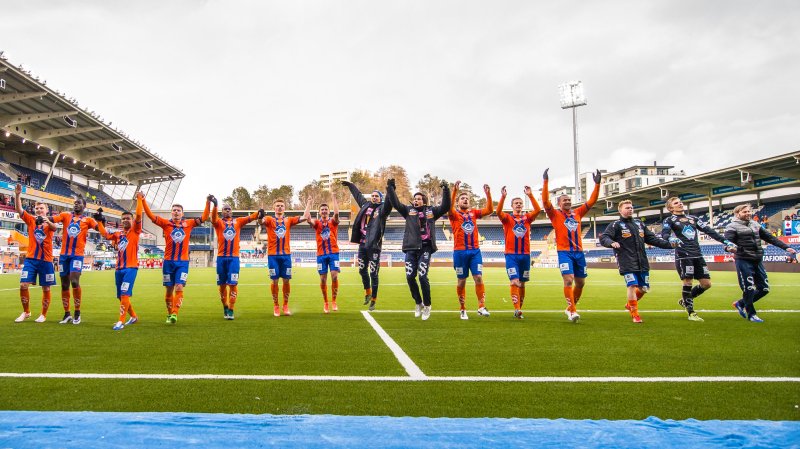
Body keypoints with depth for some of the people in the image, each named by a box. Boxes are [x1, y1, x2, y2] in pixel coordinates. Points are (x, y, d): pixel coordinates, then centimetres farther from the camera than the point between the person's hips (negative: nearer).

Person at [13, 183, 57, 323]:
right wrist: (17, 195, -21)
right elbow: (19, 210, -7)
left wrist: (48, 221, -44)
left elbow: (54, 228, -22)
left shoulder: (49, 222, 1)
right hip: (30, 258, 2)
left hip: (46, 260, -2)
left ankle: (43, 315, 17)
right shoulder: (31, 220, 7)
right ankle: (26, 312, 14)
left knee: (46, 288, 3)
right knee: (23, 285, -6)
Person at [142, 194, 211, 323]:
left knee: (179, 288, -11)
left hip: (183, 262, 0)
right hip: (168, 261, 0)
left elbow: (203, 218, 3)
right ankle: (169, 314, 22)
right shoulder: (166, 223, 3)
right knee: (169, 289, 8)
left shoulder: (188, 224, 5)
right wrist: (143, 200, -10)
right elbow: (150, 215, -3)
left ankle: (175, 314, -10)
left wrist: (208, 203, -5)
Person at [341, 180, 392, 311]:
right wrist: (350, 185, 41)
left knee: (373, 274, -1)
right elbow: (358, 195, 29)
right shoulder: (365, 205, 13)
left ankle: (373, 300, 10)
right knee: (362, 270, 17)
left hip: (374, 246, -6)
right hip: (362, 245, 6)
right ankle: (367, 293, 38)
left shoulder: (382, 208, -2)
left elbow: (389, 202, -23)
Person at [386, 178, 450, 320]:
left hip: (425, 248, -2)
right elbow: (395, 203, 5)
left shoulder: (431, 211, 11)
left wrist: (446, 190, -7)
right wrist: (390, 188, -3)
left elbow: (446, 207, 2)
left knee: (422, 276, -10)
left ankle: (427, 305, 8)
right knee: (410, 277, 0)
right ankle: (418, 303, 21)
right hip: (411, 248, 2)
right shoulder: (408, 210, 13)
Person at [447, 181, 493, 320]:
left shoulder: (474, 213, 11)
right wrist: (455, 190, -29)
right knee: (461, 281, 4)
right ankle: (463, 310, 14)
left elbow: (489, 210, 1)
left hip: (475, 251, 3)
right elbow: (449, 207, -20)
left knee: (479, 278, -5)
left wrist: (488, 193, -10)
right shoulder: (454, 214, 2)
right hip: (460, 251, -2)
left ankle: (481, 307, 0)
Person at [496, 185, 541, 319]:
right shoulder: (507, 218, 3)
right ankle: (517, 309, -17)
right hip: (511, 255, -3)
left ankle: (519, 309, 19)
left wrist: (530, 195, -16)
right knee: (514, 282, -13)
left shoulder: (527, 218, 9)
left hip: (525, 255, 3)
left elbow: (537, 210, -7)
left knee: (522, 284, 9)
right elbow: (498, 212, -17)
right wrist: (503, 196, -27)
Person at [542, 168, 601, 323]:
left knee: (580, 282, 10)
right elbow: (545, 201, -12)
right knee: (568, 280, -17)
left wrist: (597, 184, 6)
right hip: (564, 252, -5)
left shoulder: (577, 213, 14)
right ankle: (573, 311, -10)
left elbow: (592, 201, 14)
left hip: (579, 252, 5)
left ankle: (570, 308, 28)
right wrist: (546, 182, -20)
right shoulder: (555, 214, 1)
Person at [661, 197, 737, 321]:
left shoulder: (693, 218, 21)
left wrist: (726, 242, 9)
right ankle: (691, 312, 6)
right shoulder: (669, 220, 3)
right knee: (688, 282, -7)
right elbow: (665, 234, -14)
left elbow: (709, 231, 17)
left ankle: (685, 300, 24)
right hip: (683, 255, -6)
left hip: (697, 255, 6)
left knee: (706, 283, 3)